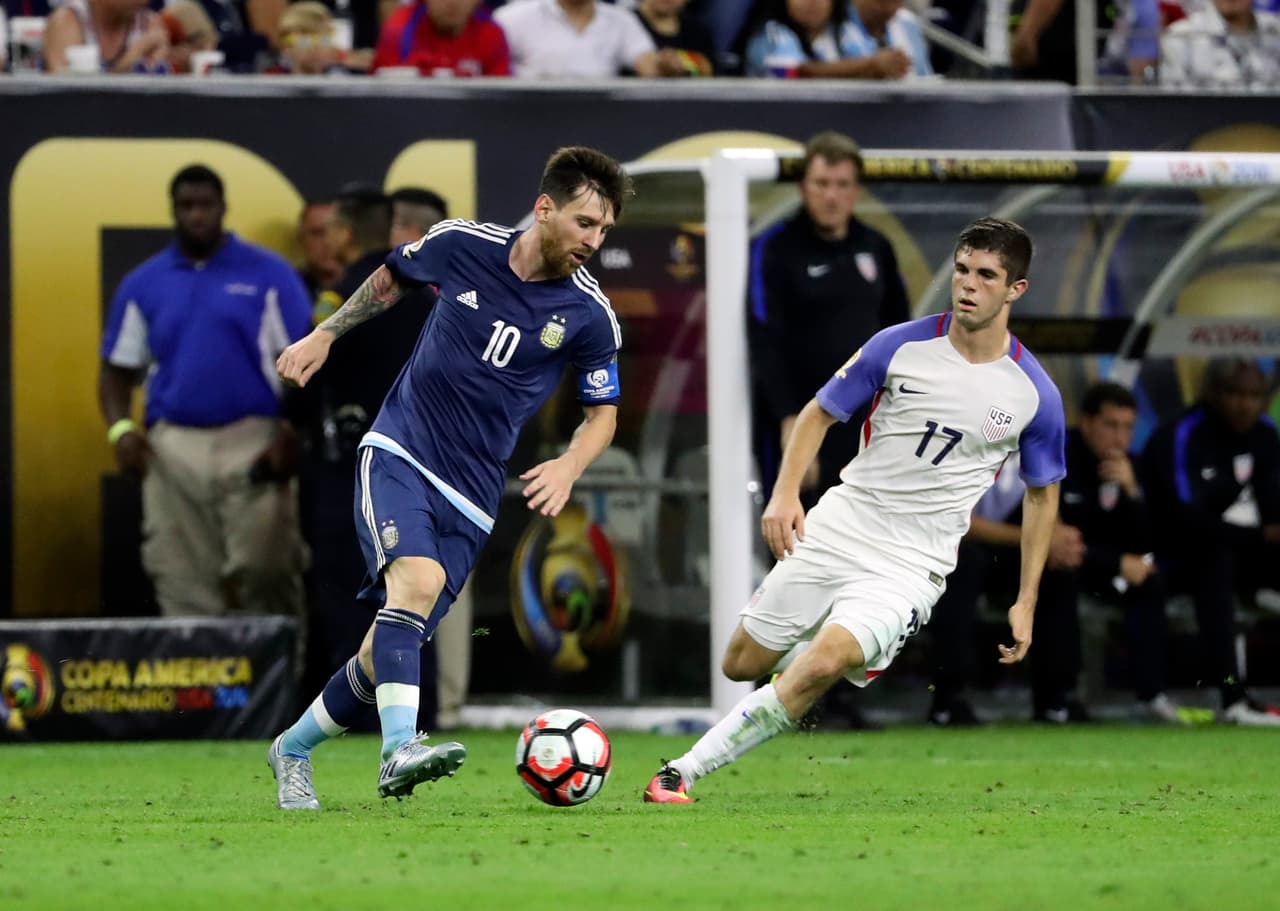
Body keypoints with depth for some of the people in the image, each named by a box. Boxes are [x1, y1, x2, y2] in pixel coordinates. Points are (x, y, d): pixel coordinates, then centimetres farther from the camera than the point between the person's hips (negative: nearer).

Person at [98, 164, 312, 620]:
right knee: (182, 584, 1)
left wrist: (291, 437, -11)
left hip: (252, 445, -3)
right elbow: (118, 370, 14)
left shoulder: (269, 275, 3)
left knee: (264, 576, -10)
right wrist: (120, 428, -4)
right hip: (172, 447, 3)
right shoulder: (142, 284, 12)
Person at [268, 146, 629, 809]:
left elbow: (602, 412, 8)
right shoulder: (463, 244, -5)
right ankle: (399, 750, -44)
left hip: (471, 494, 2)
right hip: (397, 451, -2)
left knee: (388, 649, 2)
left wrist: (570, 466, -11)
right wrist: (325, 334, 16)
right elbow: (391, 279, 17)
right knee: (417, 580, -30)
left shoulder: (590, 315, -6)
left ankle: (293, 751, 26)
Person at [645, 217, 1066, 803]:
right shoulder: (899, 346, -5)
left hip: (910, 567, -3)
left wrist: (1026, 602, 7)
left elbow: (1043, 493, 10)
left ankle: (687, 770, -20)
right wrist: (785, 494, -11)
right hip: (832, 533, 3)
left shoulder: (1034, 395, -5)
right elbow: (820, 412, 6)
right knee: (741, 665, 9)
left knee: (820, 667, -27)